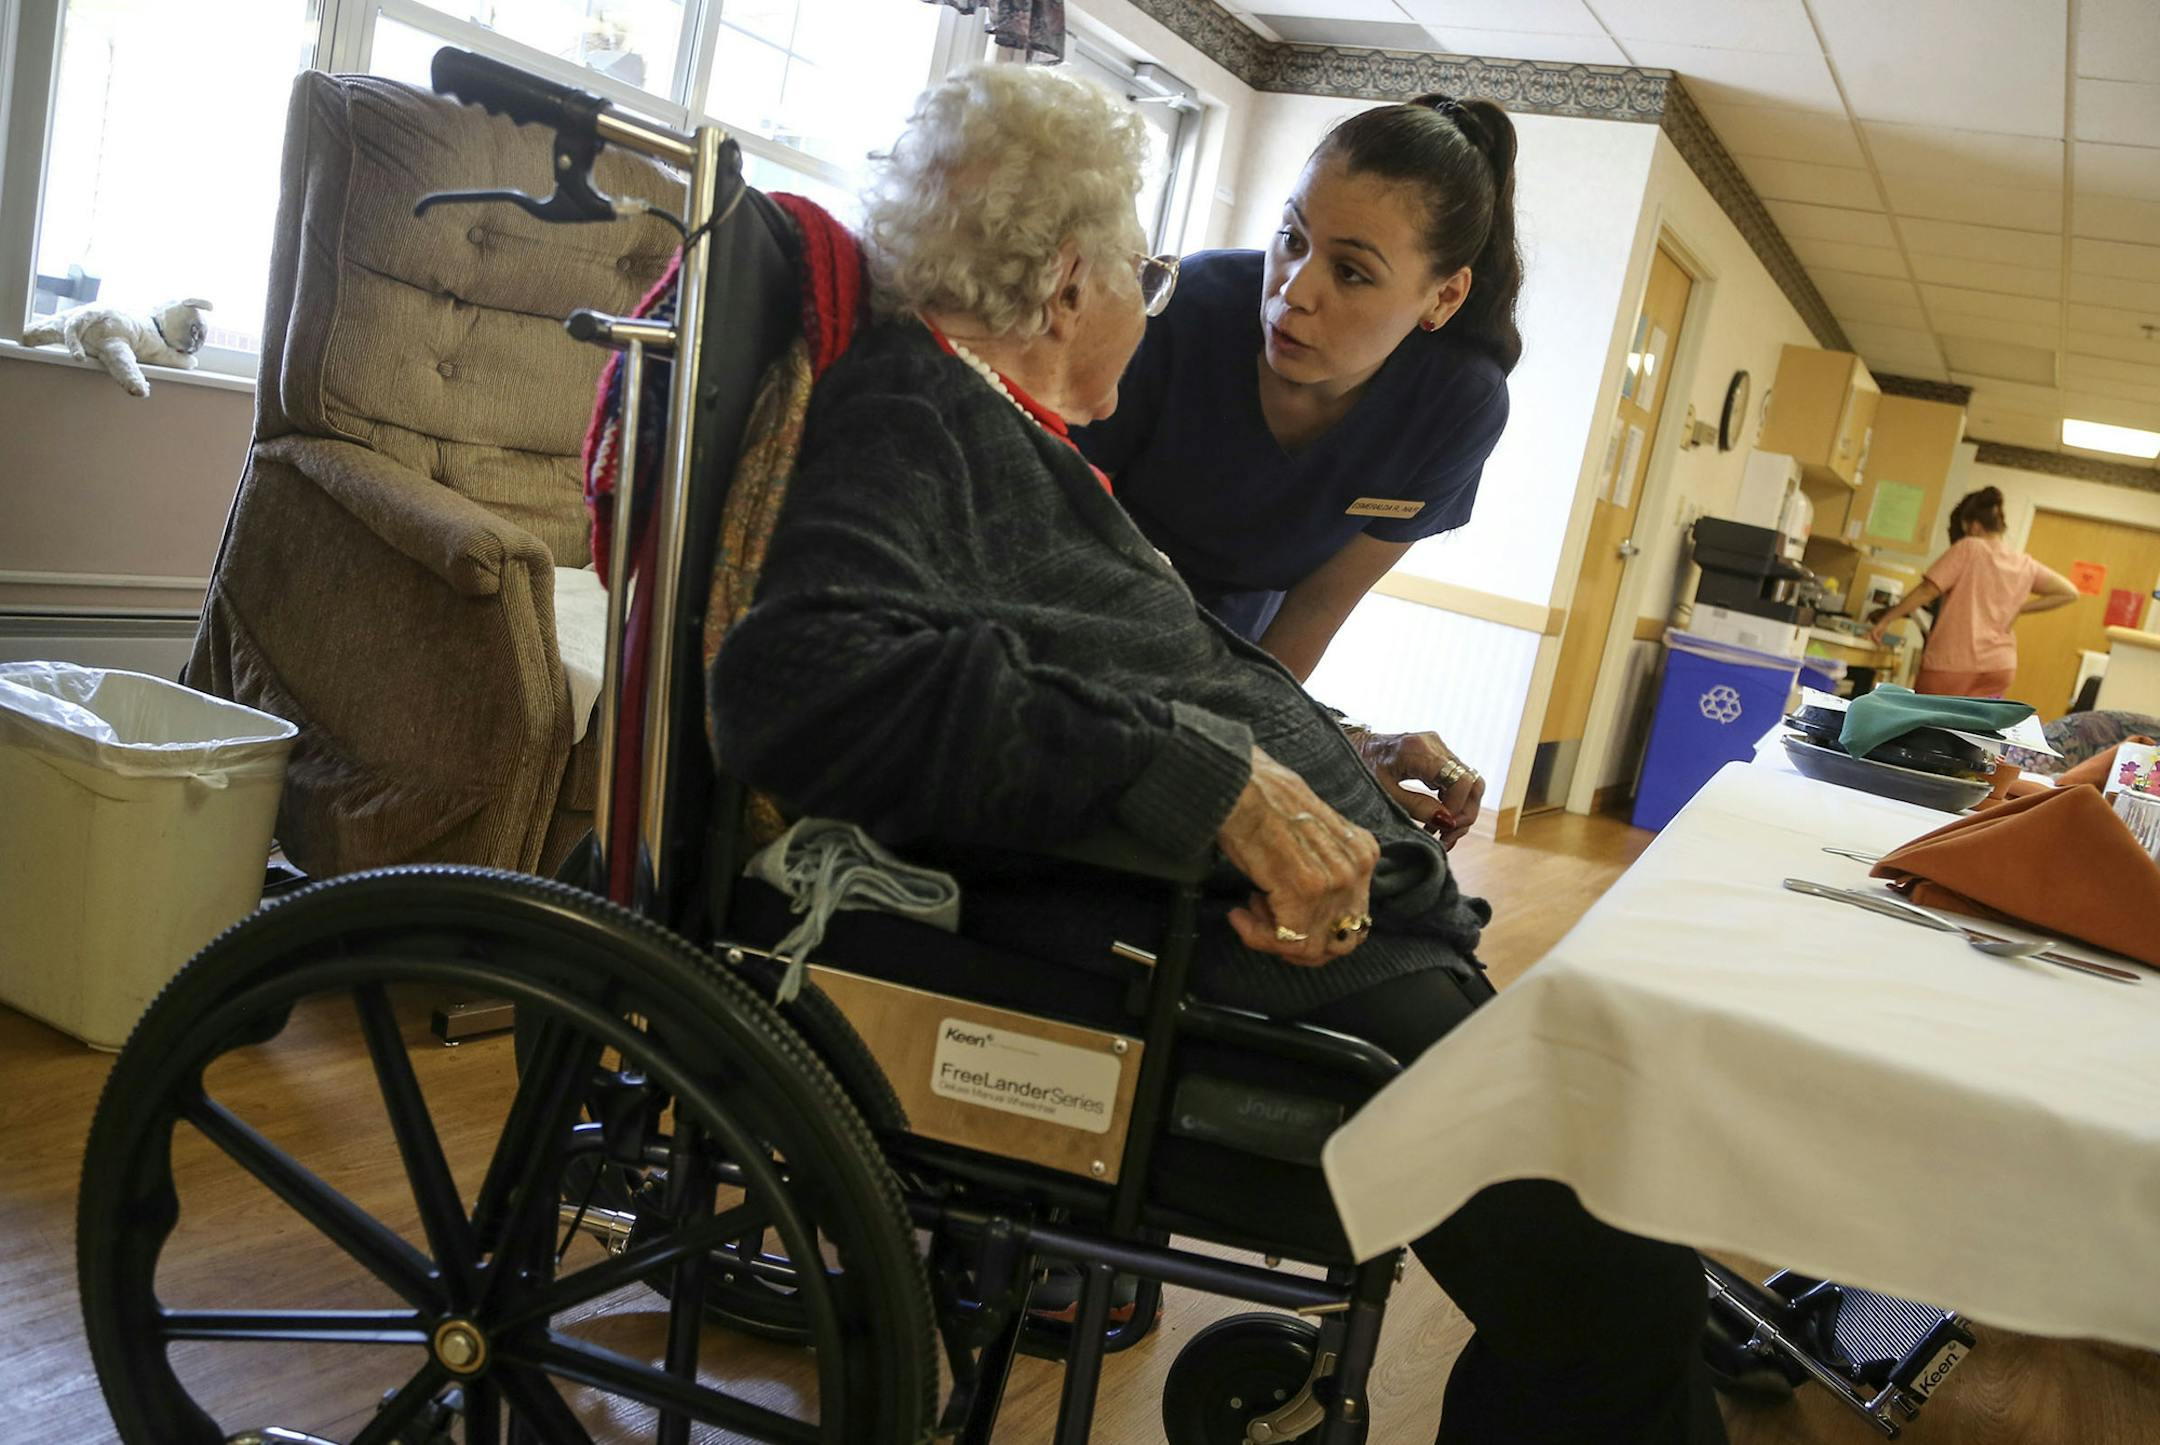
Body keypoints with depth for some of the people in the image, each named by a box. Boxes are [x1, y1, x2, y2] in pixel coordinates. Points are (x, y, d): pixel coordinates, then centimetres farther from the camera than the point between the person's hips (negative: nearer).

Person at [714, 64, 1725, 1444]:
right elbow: (810, 673, -27)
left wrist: (1349, 763, 26)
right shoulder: (912, 409, -5)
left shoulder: (1012, 438, 24)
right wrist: (1217, 776, -28)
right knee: (1613, 1271, -18)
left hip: (1319, 909, 10)